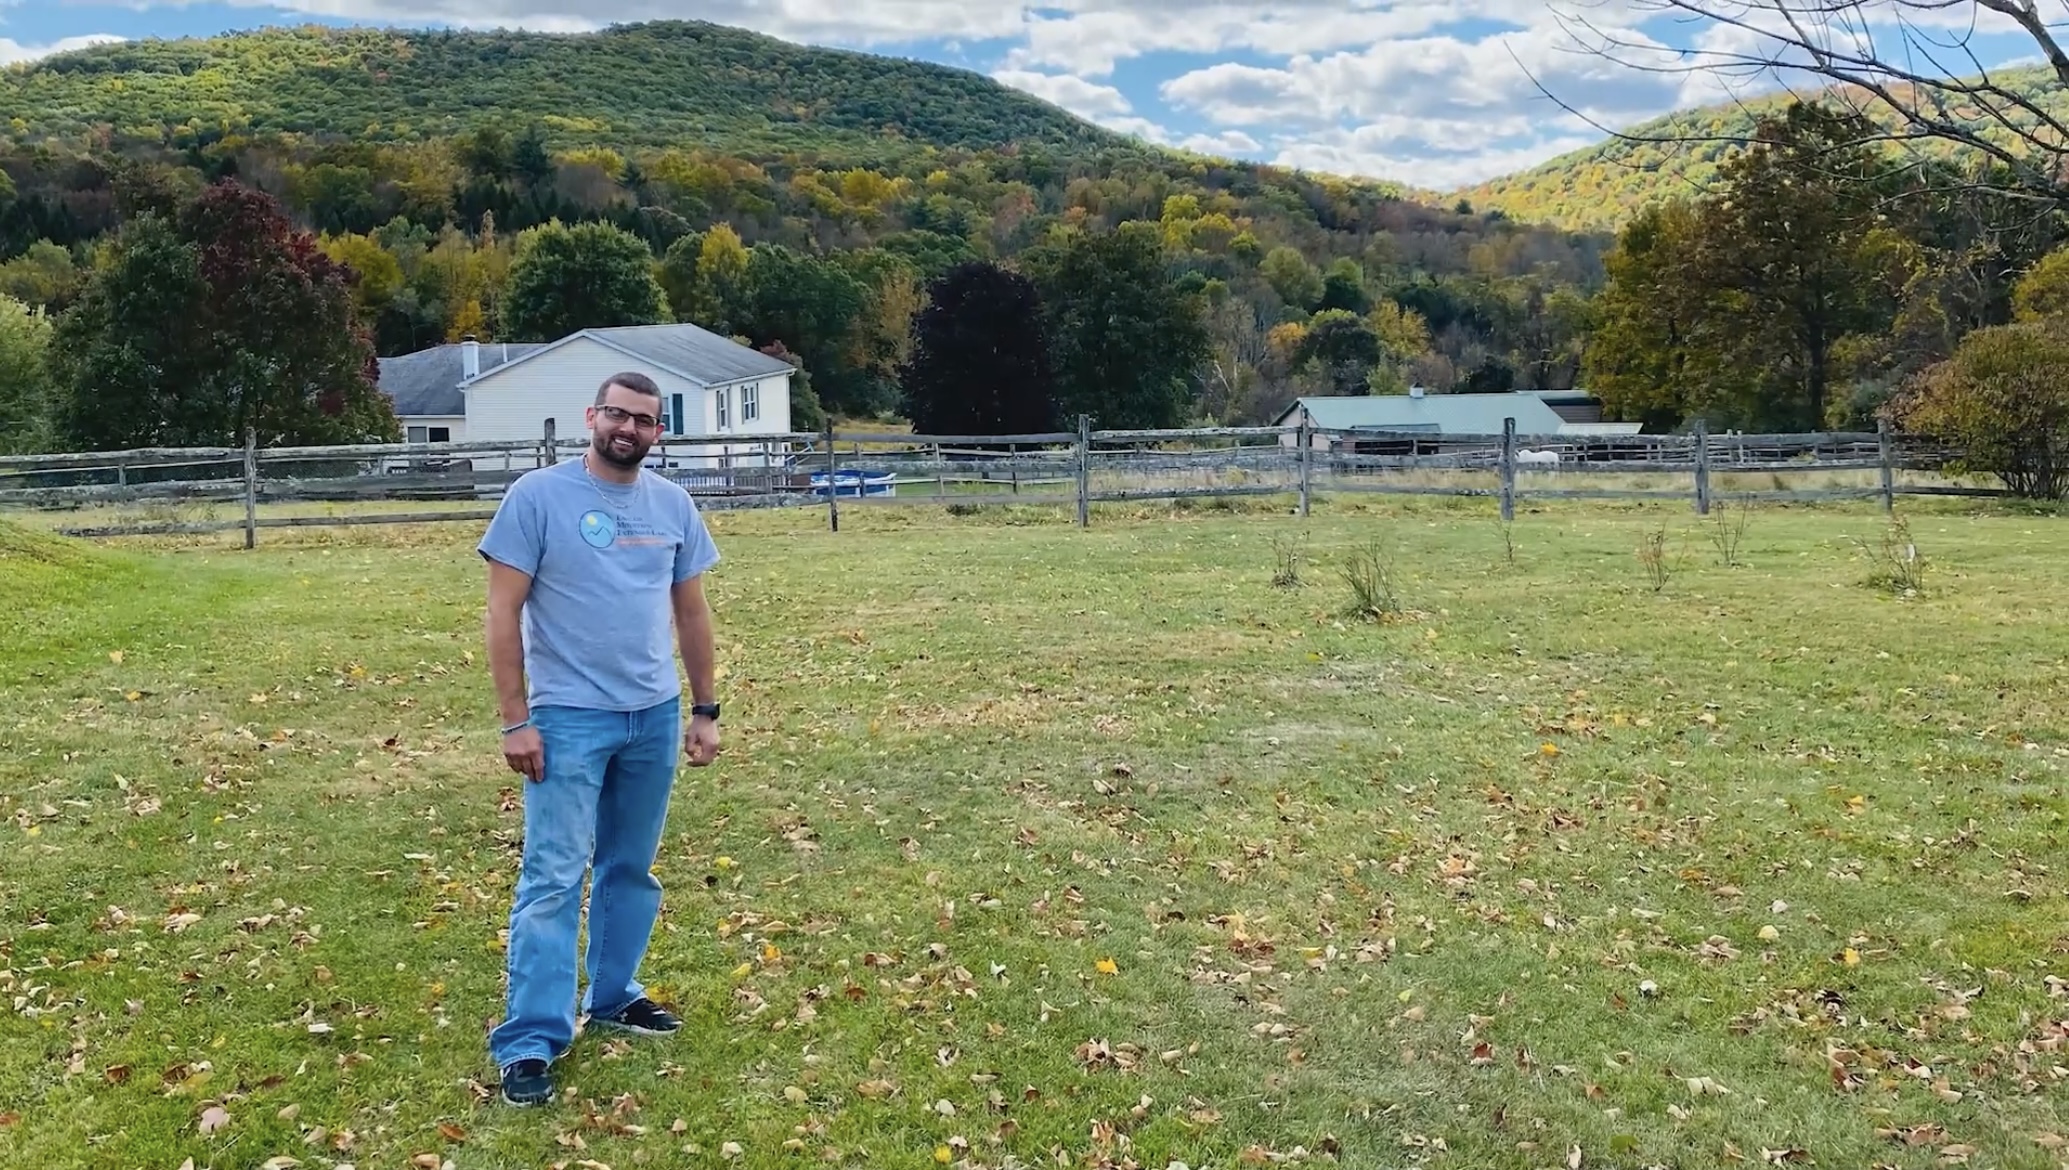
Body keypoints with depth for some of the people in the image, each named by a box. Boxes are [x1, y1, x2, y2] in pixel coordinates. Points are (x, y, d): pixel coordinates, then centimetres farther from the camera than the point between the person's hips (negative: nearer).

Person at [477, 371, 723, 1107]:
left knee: (631, 868, 15)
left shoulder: (672, 505, 7)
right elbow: (503, 612, -9)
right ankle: (529, 1043, 0)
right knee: (554, 877, -5)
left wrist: (705, 708, 12)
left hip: (655, 717, 5)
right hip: (569, 717, -5)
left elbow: (691, 611, 14)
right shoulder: (537, 496, -8)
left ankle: (613, 997, 32)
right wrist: (515, 720, -13)